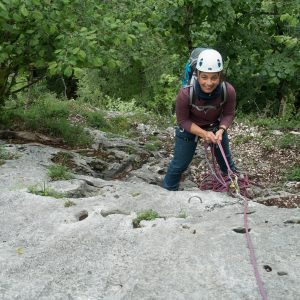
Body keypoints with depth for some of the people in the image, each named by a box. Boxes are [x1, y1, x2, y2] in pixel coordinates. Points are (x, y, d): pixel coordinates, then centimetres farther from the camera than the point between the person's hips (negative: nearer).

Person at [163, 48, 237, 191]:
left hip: (215, 126, 2)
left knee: (226, 160, 20)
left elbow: (229, 114, -13)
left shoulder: (228, 91, -31)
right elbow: (183, 120, -22)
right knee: (179, 164, 7)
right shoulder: (185, 93, -37)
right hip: (190, 127, -2)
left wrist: (221, 130, -30)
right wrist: (203, 133, -33)